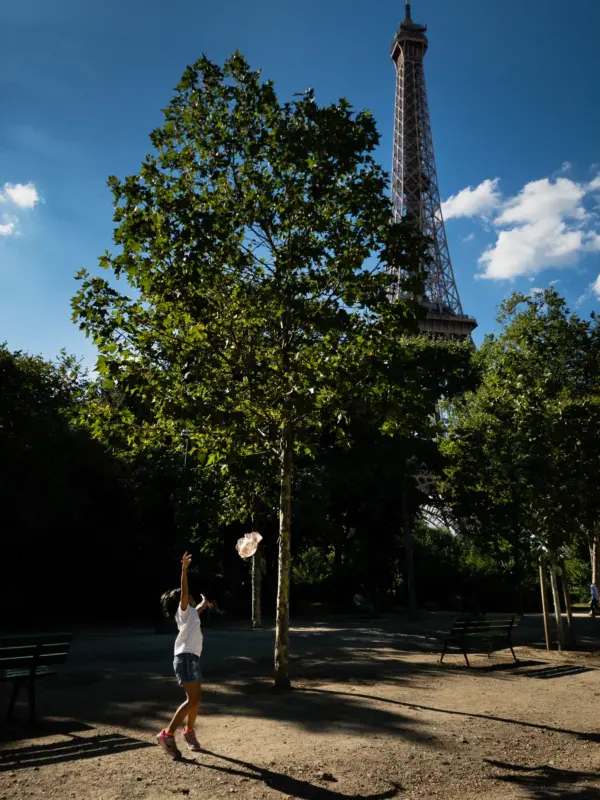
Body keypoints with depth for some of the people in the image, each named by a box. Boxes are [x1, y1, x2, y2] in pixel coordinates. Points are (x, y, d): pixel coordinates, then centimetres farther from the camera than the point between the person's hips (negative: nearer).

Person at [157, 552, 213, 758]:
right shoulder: (182, 610, -4)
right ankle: (167, 735, -10)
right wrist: (184, 569, -35)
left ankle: (189, 731, 32)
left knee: (195, 699, 15)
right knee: (192, 699, -13)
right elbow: (184, 592, -23)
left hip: (192, 657, 9)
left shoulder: (191, 611, 19)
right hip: (186, 657, -9)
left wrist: (204, 602, 65)